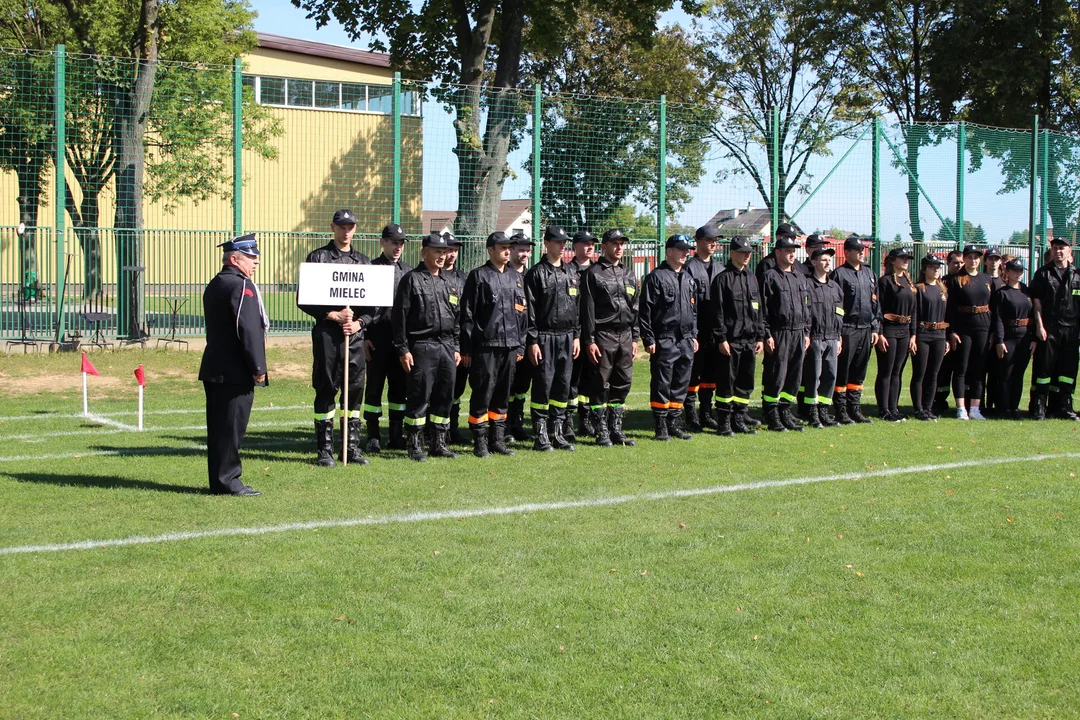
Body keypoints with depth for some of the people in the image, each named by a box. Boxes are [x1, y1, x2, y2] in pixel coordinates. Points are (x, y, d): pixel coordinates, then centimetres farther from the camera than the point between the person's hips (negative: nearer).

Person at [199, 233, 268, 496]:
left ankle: (219, 480, 18)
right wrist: (258, 368, -16)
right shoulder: (242, 286, -14)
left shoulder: (214, 286, 16)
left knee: (218, 426, 12)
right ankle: (227, 480, 0)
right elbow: (249, 330, -21)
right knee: (232, 426, -4)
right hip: (236, 372, -9)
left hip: (213, 369, 9)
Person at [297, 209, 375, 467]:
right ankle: (325, 450, 6)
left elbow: (373, 302, 12)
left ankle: (352, 448, 14)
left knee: (355, 389, 5)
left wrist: (359, 322, -5)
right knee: (326, 389, 0)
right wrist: (333, 315, -11)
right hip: (327, 332, -3)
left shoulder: (363, 261, 14)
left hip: (355, 333, 3)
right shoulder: (318, 257, 3)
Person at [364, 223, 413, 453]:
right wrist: (364, 336, -10)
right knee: (374, 386, 1)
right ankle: (373, 436, 8)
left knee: (400, 387, 7)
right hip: (378, 336, -4)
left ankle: (396, 435, 15)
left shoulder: (408, 271, 12)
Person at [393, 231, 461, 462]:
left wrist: (456, 348, 14)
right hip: (422, 347, -6)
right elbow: (399, 317, -7)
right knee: (419, 397, -4)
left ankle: (440, 443, 16)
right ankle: (414, 446, 3)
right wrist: (403, 349, -12)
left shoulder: (448, 285, 17)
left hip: (447, 347, 6)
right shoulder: (411, 279, -3)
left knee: (445, 397, 7)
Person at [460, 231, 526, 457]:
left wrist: (521, 345, 13)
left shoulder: (516, 278, 16)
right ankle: (480, 442, 3)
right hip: (485, 346, -5)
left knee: (503, 395, 10)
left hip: (510, 346, 5)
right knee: (482, 394, -3)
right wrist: (466, 349, -8)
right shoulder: (479, 276, -1)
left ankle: (498, 440, 17)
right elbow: (467, 314, -4)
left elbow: (522, 313, 19)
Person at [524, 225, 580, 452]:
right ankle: (540, 435, 1)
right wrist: (532, 341, -12)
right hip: (545, 337, -5)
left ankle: (557, 433, 14)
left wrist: (577, 336, 10)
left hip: (567, 337, 5)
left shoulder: (571, 273, 14)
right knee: (543, 384, -5)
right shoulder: (536, 273, -3)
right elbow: (530, 309, -7)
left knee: (563, 385, 6)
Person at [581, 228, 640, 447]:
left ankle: (616, 430, 16)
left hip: (625, 335, 6)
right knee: (600, 385, -3)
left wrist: (635, 338, 13)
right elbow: (587, 309, -7)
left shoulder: (629, 274, 16)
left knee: (622, 384, 7)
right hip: (603, 336, -6)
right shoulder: (593, 273, -3)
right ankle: (602, 432, 4)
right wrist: (589, 340, -13)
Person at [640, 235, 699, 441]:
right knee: (661, 385, -2)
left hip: (686, 341, 7)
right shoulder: (656, 277, -6)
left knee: (681, 384, 9)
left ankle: (673, 423, 17)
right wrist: (648, 339, -13)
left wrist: (693, 335, 17)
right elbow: (645, 310, -8)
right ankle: (661, 427, 4)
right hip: (664, 341, -7)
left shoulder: (689, 279, 17)